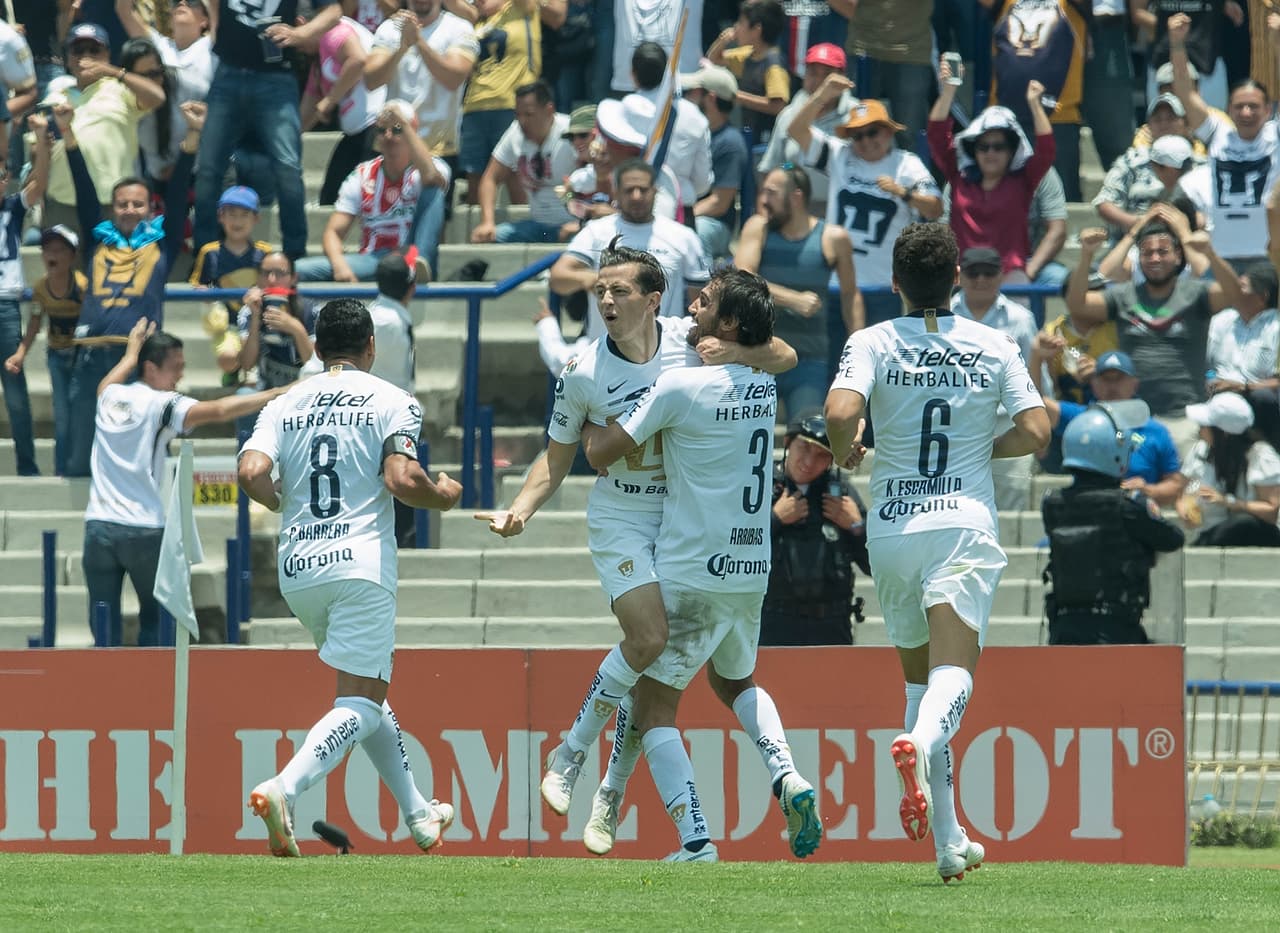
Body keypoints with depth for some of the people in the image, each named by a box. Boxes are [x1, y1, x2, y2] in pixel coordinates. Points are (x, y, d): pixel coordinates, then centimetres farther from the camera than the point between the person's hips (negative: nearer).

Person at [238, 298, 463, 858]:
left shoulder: (286, 405, 11)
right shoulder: (390, 401, 0)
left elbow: (252, 473, -4)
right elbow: (402, 479, -13)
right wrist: (443, 496, 7)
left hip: (297, 568, 5)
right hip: (361, 562, -5)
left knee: (365, 688, 22)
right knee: (360, 703, -7)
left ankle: (418, 812, 28)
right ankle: (284, 789, -31)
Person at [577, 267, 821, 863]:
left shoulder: (680, 387, -16)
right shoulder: (764, 387, 5)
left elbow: (601, 453, -11)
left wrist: (591, 430, 13)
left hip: (691, 573, -7)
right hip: (752, 568, 7)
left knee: (653, 706, 3)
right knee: (735, 680, 29)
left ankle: (695, 839, -10)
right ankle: (787, 777, 4)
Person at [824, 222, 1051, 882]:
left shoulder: (875, 344, -1)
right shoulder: (993, 347, 3)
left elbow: (839, 413, -18)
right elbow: (1035, 432, 0)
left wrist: (845, 450, 4)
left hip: (892, 528, 1)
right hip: (965, 524, -1)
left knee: (918, 675, 15)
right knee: (952, 674, -13)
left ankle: (948, 840, 12)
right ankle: (921, 741, -49)